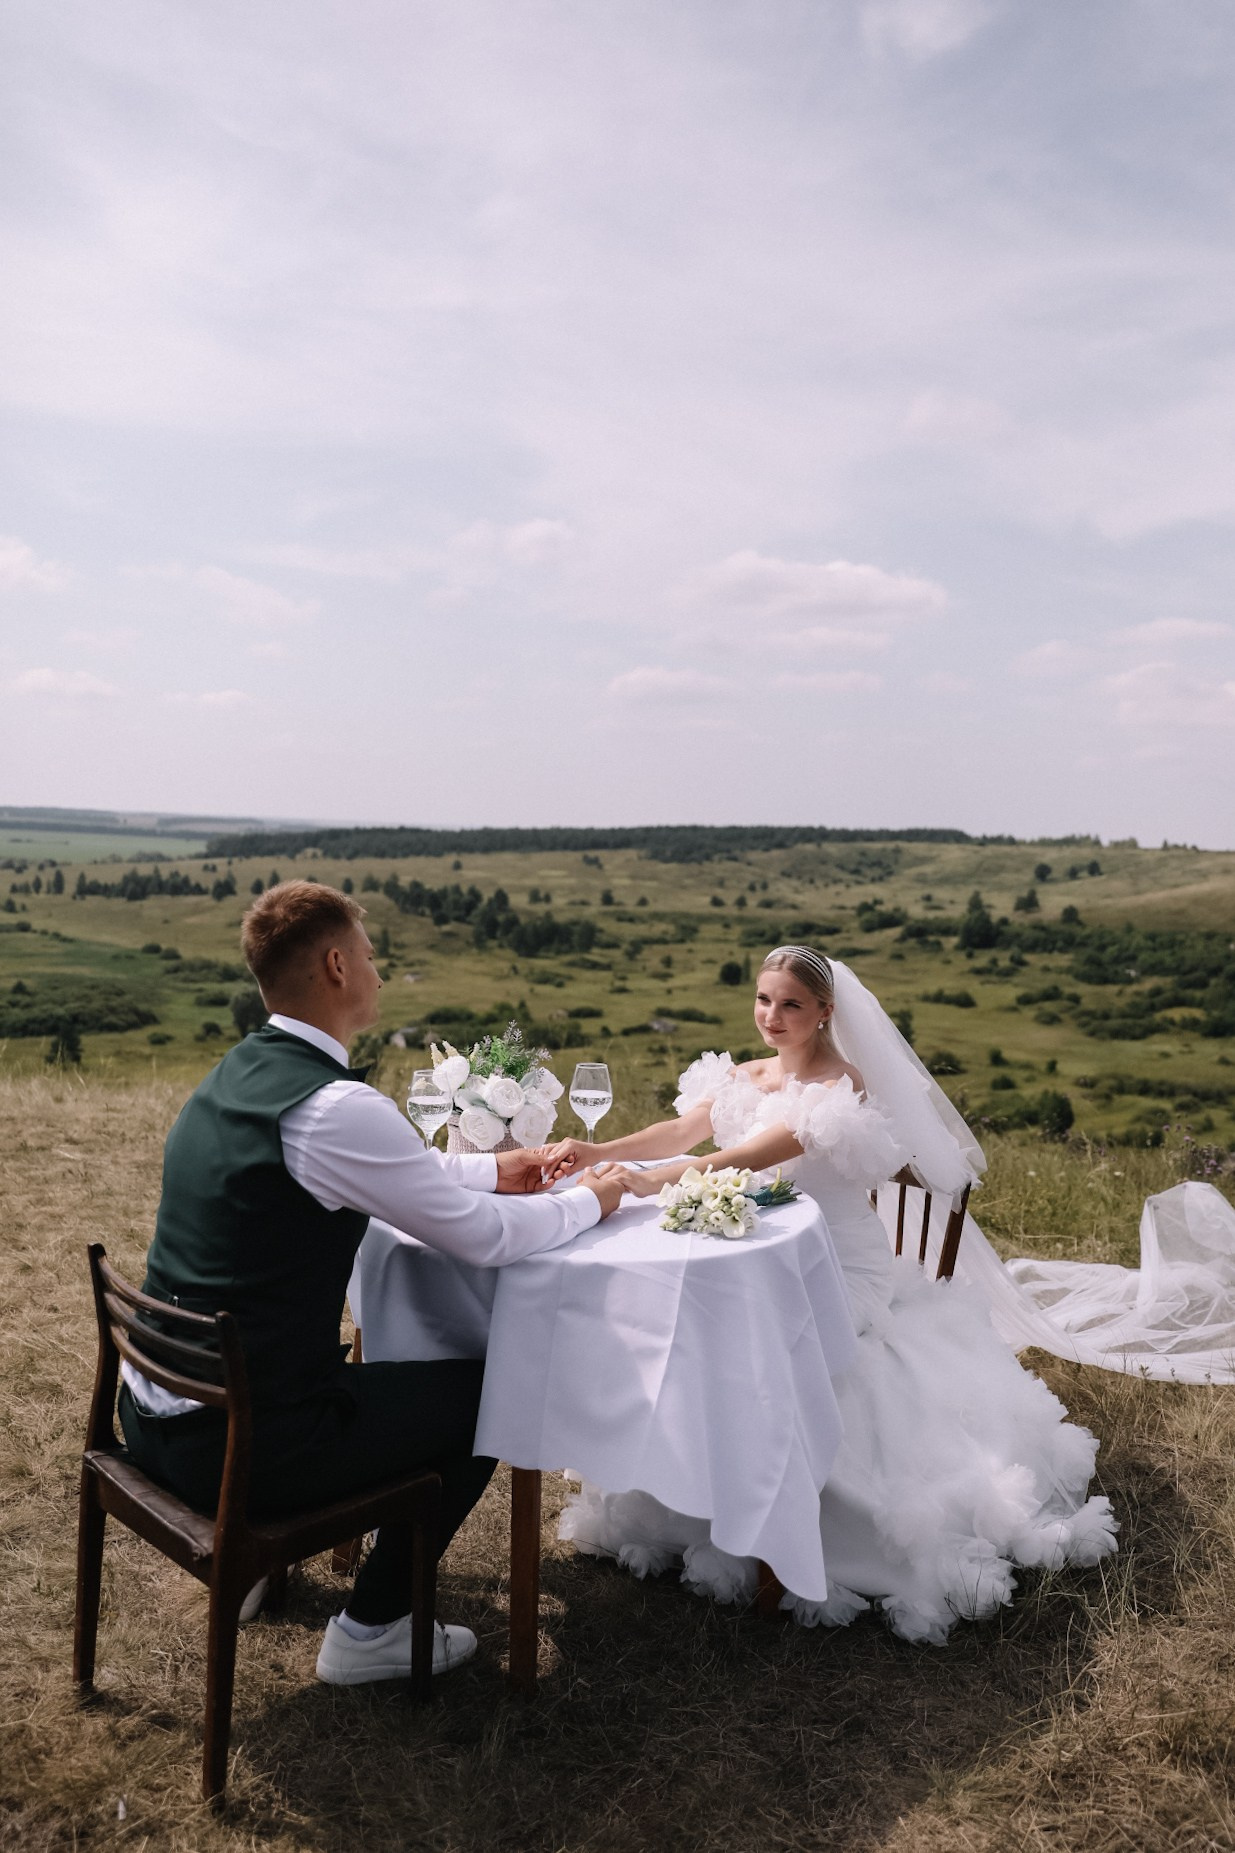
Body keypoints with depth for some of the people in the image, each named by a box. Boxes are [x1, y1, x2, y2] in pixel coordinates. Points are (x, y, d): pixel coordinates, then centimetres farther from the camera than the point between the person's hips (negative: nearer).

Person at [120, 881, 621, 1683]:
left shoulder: (233, 1076, 4)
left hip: (153, 1416, 9)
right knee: (488, 1393, 8)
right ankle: (372, 1628, 17)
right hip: (234, 1446, -9)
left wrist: (491, 1170, 24)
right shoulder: (335, 1107, -24)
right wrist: (590, 1201, 4)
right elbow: (487, 1238, -14)